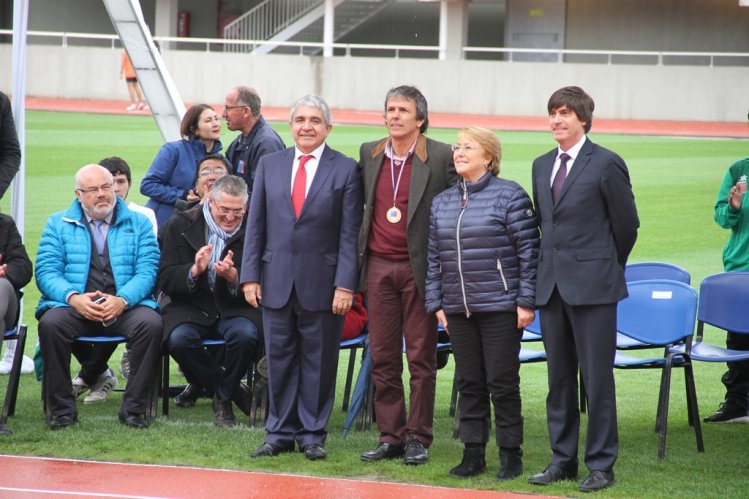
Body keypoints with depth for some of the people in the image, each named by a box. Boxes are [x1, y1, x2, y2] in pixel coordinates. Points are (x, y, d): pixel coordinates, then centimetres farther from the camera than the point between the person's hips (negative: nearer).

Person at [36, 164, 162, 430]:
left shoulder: (138, 224, 14)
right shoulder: (58, 224, 14)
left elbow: (146, 271, 2)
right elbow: (46, 271, 3)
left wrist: (122, 300, -18)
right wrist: (73, 298, -17)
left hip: (124, 307, 0)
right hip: (74, 307, 0)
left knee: (150, 323, -32)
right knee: (50, 323, -32)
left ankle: (133, 408, -22)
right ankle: (62, 409, -21)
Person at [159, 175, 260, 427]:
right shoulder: (180, 225, 2)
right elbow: (165, 280, -3)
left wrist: (233, 277, -26)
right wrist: (194, 271, -24)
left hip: (235, 309, 0)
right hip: (191, 309, 0)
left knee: (245, 335, -34)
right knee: (179, 339, -32)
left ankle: (223, 397, -4)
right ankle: (234, 391, -9)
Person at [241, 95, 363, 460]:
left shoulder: (345, 169, 0)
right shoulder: (270, 164, 9)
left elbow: (350, 233, -3)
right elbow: (256, 224, 9)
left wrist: (345, 284, -10)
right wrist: (250, 276, 2)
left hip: (321, 283, -3)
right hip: (277, 280, 3)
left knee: (318, 359, 4)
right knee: (279, 358, 7)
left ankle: (313, 434, 13)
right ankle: (281, 432, 16)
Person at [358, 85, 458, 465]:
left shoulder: (441, 157, -6)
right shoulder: (368, 154, 9)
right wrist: (359, 254, 13)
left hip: (419, 268, -4)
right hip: (378, 266, 4)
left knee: (421, 358, 2)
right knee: (382, 358, 6)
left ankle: (417, 438, 8)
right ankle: (389, 436, 13)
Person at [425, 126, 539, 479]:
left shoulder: (510, 196, -6)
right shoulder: (442, 202, 11)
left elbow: (528, 251, -8)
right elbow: (434, 257, 15)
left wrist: (526, 301, -11)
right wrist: (436, 303, 10)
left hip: (500, 308, -5)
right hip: (458, 309, 5)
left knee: (503, 383, 0)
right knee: (469, 383, 9)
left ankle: (510, 454, 10)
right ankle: (473, 453, 16)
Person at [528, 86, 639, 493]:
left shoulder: (606, 164, -7)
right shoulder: (542, 165, 13)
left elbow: (627, 223, -1)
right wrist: (553, 263, 16)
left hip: (592, 285, -6)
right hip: (551, 284, 6)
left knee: (597, 378, -3)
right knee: (559, 378, 10)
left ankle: (601, 464, 2)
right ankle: (563, 459, 17)